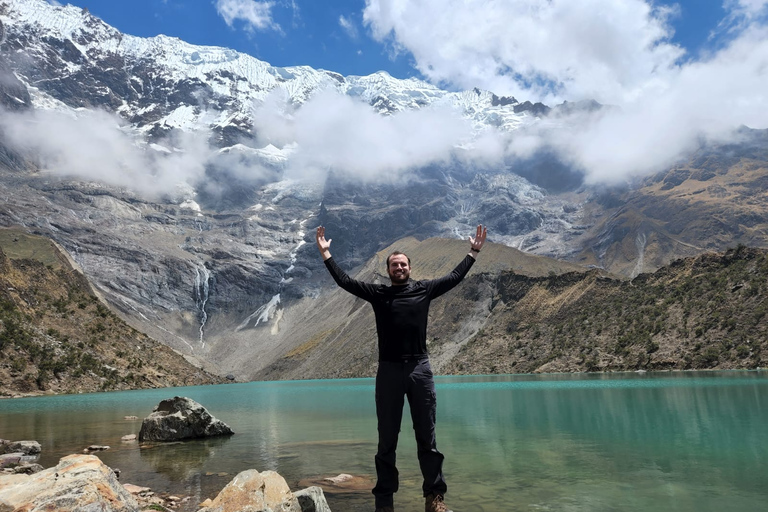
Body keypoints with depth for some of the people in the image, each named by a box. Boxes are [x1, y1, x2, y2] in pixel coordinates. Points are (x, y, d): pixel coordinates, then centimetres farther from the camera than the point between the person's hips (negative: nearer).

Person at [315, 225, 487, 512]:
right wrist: (325, 254, 3)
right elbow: (345, 282, 4)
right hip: (389, 370, 0)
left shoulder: (423, 290, 9)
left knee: (427, 436, 5)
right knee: (387, 439, 7)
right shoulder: (377, 293, 7)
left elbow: (454, 278, 14)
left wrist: (473, 252, 16)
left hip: (420, 369, 0)